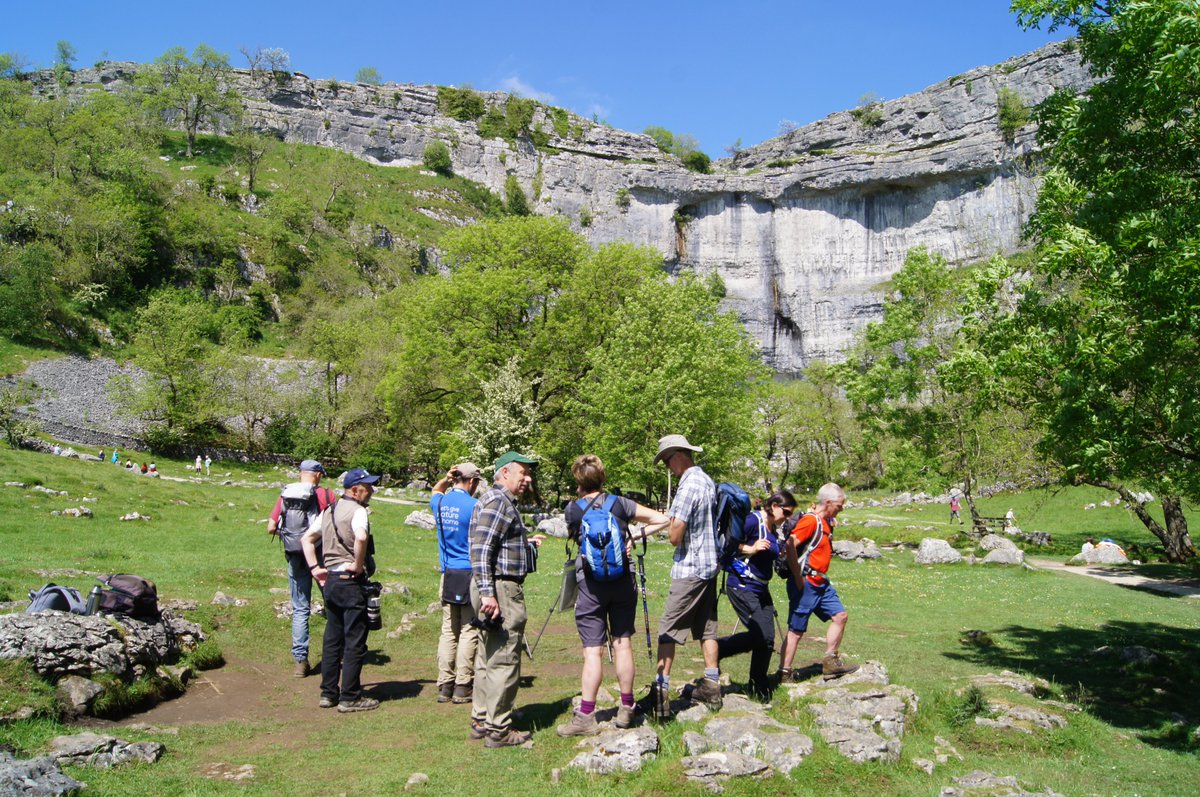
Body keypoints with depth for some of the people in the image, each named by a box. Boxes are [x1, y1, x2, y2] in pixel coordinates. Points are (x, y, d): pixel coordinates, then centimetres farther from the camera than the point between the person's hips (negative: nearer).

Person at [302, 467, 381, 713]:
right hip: (351, 582, -9)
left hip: (330, 580, 9)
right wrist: (358, 565, -20)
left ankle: (328, 693, 22)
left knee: (332, 639, 16)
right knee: (355, 643, -1)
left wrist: (315, 568, 12)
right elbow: (361, 537, -33)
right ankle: (350, 697, 4)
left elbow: (306, 539, 17)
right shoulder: (357, 510, -13)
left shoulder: (329, 510, 14)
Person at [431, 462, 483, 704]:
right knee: (469, 631, 2)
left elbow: (435, 492, 30)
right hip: (469, 575, -6)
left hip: (447, 574, 6)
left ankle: (445, 685, 12)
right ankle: (463, 687, 4)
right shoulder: (473, 505, -12)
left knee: (448, 630, 10)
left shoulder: (440, 502, 6)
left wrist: (445, 480, 12)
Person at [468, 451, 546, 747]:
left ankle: (481, 722, 27)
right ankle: (498, 730, 5)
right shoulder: (497, 501, -15)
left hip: (494, 589, 11)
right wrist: (488, 593, -26)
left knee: (488, 659, 17)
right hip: (500, 589, -11)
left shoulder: (503, 501, 19)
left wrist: (526, 543, 22)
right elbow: (480, 551, -23)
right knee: (504, 661, -3)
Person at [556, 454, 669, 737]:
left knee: (593, 650, -1)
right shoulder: (620, 503, 1)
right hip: (622, 581, 2)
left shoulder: (573, 509, -2)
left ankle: (586, 716, -1)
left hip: (591, 584, -2)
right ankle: (626, 709, 18)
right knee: (623, 644, 10)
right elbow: (662, 519, 1)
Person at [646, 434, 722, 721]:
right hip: (709, 566, 9)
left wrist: (671, 522, 0)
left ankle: (661, 691, -5)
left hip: (689, 569, -9)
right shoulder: (708, 482, 10)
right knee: (706, 628, 14)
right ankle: (711, 686, 19)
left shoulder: (688, 486, -18)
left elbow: (675, 536, -20)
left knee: (668, 630, -5)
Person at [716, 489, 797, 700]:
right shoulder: (753, 520, -14)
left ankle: (759, 687, 19)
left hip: (761, 589, 9)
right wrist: (750, 549, -23)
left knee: (767, 639, 6)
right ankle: (717, 649, 3)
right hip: (742, 587, -9)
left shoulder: (774, 531, 13)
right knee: (760, 635, -15)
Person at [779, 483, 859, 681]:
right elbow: (790, 544, -28)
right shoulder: (811, 520, -17)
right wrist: (798, 577, -23)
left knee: (840, 616, 10)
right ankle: (785, 673, 6)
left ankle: (831, 662, 19)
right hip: (805, 583, -9)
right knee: (796, 630, -3)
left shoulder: (826, 522, 14)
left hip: (821, 583, 9)